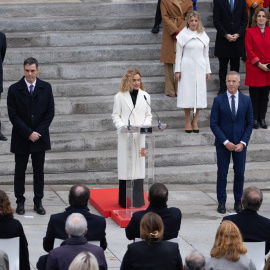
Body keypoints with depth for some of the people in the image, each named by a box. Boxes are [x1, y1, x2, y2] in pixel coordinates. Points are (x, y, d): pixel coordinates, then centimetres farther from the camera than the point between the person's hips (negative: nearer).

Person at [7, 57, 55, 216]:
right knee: (20, 171, 5)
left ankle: (38, 202, 14)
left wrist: (38, 132, -8)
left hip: (40, 137, 2)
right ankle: (20, 202, 13)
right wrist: (28, 133, -14)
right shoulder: (14, 90, -5)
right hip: (21, 138, -1)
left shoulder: (46, 88, 1)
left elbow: (50, 112, 1)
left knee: (39, 171, 7)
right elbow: (13, 115, -8)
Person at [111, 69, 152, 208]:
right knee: (125, 165, -3)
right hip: (125, 137, -2)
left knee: (139, 166, 2)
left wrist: (146, 125, -8)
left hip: (140, 136, 2)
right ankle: (125, 200, 2)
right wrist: (123, 127, -15)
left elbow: (148, 115, 12)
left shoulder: (145, 96, 10)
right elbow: (115, 115, 2)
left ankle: (138, 200, 7)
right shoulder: (120, 96, 2)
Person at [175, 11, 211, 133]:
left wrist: (208, 70, 10)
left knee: (199, 94, 1)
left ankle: (195, 121, 11)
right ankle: (188, 121, 9)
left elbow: (206, 55, 12)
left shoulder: (203, 36, 8)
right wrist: (177, 70, -3)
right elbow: (178, 54, 2)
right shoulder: (183, 35, 0)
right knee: (187, 93, -1)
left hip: (200, 68, 2)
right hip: (187, 67, -2)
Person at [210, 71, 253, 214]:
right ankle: (221, 202, 13)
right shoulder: (219, 100, -4)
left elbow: (250, 123, 4)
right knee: (222, 174, 3)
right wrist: (225, 142, -12)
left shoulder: (246, 100, 2)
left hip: (240, 144, 1)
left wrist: (243, 143, -7)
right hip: (223, 143, -1)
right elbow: (213, 124, -5)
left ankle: (238, 202, 17)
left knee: (240, 174, 5)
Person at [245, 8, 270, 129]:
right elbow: (249, 50, -7)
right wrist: (259, 64, -14)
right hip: (254, 69, -3)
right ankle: (254, 119, 10)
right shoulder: (250, 32, -4)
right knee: (254, 96, 1)